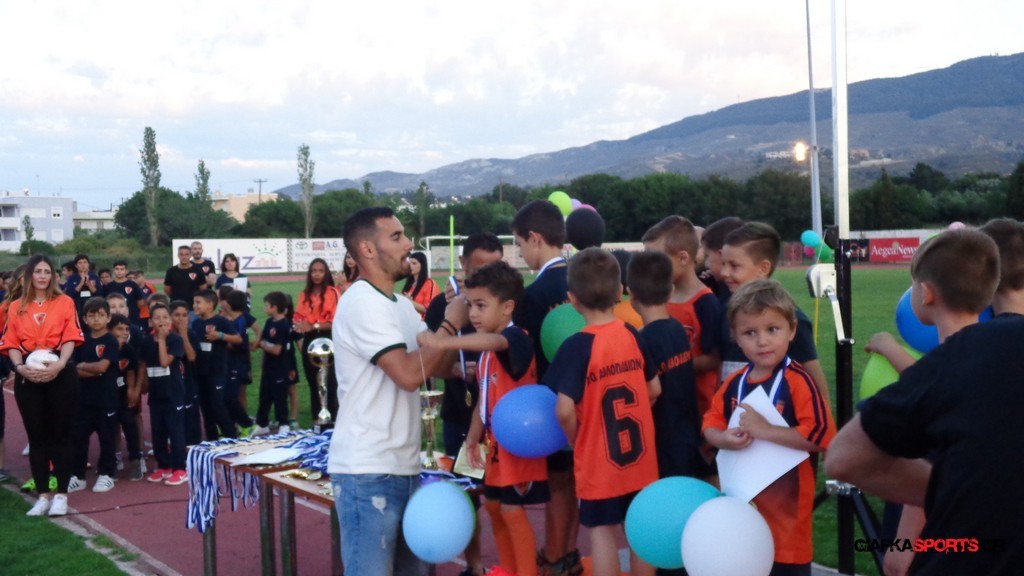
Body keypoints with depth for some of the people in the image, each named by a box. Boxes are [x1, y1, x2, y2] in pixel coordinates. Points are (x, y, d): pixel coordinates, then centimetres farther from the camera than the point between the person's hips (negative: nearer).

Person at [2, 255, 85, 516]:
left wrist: (59, 364, -20)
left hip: (60, 374, -2)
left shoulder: (65, 302, 4)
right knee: (37, 436, 6)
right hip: (28, 377, 2)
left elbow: (70, 337, -4)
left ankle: (61, 494, 8)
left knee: (60, 434, 1)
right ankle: (43, 495, 13)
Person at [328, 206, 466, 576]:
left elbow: (435, 367, 14)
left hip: (404, 465, 9)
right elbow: (409, 374, -23)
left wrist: (463, 316, 1)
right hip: (367, 470, -9)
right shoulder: (362, 303, -16)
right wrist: (450, 322, -12)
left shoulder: (402, 305, 15)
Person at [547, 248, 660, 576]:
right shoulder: (633, 335, -2)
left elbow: (564, 410, -24)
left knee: (602, 531, 7)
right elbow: (654, 390, 6)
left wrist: (575, 440, -5)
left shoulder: (577, 346, -19)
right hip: (640, 457, 5)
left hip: (598, 460, -5)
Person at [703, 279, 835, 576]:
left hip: (786, 504, -6)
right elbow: (711, 422, 10)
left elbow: (821, 433, -25)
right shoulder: (734, 383, 4)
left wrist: (764, 430, -24)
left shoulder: (798, 382, -17)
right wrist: (723, 438, -13)